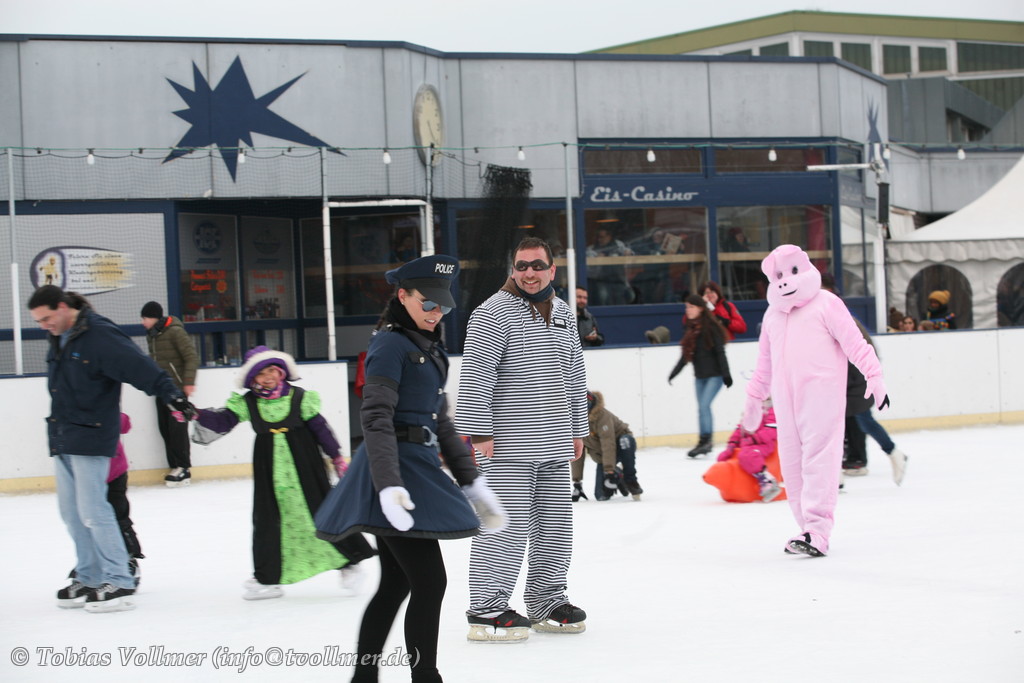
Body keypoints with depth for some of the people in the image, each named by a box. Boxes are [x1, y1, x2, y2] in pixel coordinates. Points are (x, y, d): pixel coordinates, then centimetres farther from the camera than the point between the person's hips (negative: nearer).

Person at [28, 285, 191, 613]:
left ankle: (120, 584, -5)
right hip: (62, 439, 9)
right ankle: (89, 578, 20)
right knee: (72, 513, 11)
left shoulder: (100, 335, -14)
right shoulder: (59, 339, 12)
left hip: (90, 439, -9)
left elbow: (140, 367, -20)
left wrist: (172, 395, -27)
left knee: (93, 511, -10)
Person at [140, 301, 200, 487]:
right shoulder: (151, 335, 12)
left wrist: (188, 381, -21)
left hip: (177, 387, -8)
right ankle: (175, 466, 11)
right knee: (164, 427, 5)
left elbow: (192, 356, -15)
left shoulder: (175, 331, -13)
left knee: (177, 427, -7)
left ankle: (183, 468, -2)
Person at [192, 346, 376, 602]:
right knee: (267, 520, 4)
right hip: (269, 471, 2)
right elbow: (222, 420, -8)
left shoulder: (299, 398, -6)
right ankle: (267, 578, 13)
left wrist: (337, 457, 2)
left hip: (304, 465, -2)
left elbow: (320, 427, -1)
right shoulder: (247, 403, -2)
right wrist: (198, 415, -24)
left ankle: (349, 562, 15)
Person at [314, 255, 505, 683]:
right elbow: (376, 418, -19)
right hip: (397, 470, -9)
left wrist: (471, 481, 20)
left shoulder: (428, 349, 17)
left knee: (396, 585, 12)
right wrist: (389, 485, -29)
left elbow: (440, 422, 22)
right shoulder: (391, 345, -11)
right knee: (429, 583, -9)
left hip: (419, 468, 9)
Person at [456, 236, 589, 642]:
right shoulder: (493, 313, -9)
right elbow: (475, 374, -15)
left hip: (554, 444, 8)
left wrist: (577, 429, 20)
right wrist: (476, 431, -19)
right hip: (507, 444, -7)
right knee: (508, 523, -10)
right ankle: (486, 609, -5)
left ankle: (547, 603, 24)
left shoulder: (563, 314, 14)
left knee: (555, 524, 12)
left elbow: (574, 375, 22)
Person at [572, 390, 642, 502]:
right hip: (601, 456, 5)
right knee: (602, 495, -14)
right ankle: (619, 476, 21)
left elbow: (608, 444, -35)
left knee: (626, 440, -42)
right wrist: (577, 482, -9)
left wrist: (609, 471, -41)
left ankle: (630, 480, -21)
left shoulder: (602, 415, -29)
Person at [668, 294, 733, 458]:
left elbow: (720, 352, -13)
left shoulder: (711, 327, -11)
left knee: (704, 405, -16)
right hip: (700, 375, 7)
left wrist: (726, 374, -17)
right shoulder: (691, 328, 10)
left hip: (715, 375, -7)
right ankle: (706, 444, 13)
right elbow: (686, 355, 17)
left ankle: (705, 440, -13)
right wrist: (675, 371, 16)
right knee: (703, 408, 8)